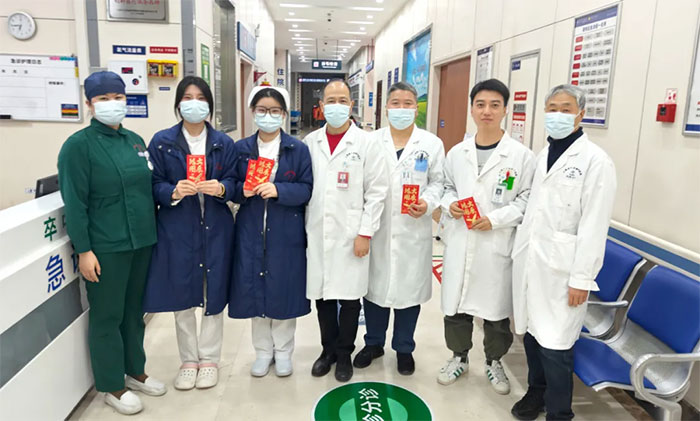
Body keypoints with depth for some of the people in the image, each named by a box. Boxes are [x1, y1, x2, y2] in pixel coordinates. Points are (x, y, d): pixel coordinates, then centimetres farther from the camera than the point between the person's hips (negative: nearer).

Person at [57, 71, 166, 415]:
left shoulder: (135, 141, 11)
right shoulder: (79, 144, -8)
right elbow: (74, 202, -12)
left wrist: (151, 231, 14)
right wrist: (83, 249, -16)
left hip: (141, 242, 6)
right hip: (105, 247, -6)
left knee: (134, 311, 17)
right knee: (107, 316, 6)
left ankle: (134, 371, 33)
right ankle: (111, 386, 22)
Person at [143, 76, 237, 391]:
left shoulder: (223, 143, 4)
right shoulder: (162, 142, 0)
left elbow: (232, 182, 3)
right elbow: (153, 186, -1)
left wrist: (220, 188, -20)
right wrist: (174, 192, -22)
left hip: (215, 229, 1)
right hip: (177, 230, 0)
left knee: (213, 294, 6)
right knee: (181, 295, 9)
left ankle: (209, 359, 25)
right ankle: (188, 360, 28)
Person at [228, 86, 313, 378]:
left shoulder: (298, 149, 0)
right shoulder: (241, 149, 6)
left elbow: (306, 189, -5)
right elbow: (232, 188, 7)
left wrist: (278, 190, -21)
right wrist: (243, 191, -15)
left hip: (286, 233, -2)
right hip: (251, 232, 2)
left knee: (284, 288, 6)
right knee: (255, 288, 7)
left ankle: (283, 351, 26)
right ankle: (263, 350, 27)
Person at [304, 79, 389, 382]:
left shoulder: (366, 143, -2)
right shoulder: (310, 142, 7)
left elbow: (376, 192, -4)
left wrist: (365, 233, -9)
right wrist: (302, 228, 5)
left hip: (350, 236, -3)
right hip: (316, 234, 3)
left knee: (349, 297, 5)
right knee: (322, 295, 11)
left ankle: (344, 354, 25)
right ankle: (328, 349, 31)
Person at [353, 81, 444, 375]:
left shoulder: (432, 143, 4)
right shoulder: (371, 141, 4)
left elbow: (438, 182, 5)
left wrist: (428, 203, -15)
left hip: (413, 230, 0)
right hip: (376, 228, 1)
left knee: (409, 287, 9)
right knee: (374, 285, 10)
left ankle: (404, 348, 29)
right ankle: (374, 343, 32)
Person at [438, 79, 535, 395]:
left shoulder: (521, 155, -7)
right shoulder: (457, 152, 5)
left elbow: (528, 198, -6)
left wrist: (496, 219, -17)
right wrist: (450, 203, -6)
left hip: (497, 244, -3)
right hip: (460, 242, 3)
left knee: (496, 307, 11)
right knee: (455, 302, 13)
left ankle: (494, 362, 34)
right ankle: (459, 357, 35)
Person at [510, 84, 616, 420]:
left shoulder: (595, 160, -9)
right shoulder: (543, 155, 10)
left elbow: (594, 225, -12)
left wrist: (581, 278, -13)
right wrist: (520, 251, 13)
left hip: (560, 266, -6)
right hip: (529, 260, 6)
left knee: (554, 343, -1)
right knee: (531, 331, 15)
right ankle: (536, 392, 37)